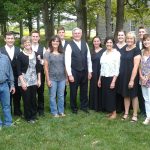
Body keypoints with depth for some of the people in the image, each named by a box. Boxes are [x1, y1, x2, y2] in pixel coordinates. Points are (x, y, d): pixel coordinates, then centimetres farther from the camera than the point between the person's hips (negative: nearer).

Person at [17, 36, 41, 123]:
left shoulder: (36, 54, 4)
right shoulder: (20, 55, -6)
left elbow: (38, 68, 8)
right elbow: (19, 70, -7)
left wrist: (39, 80, 4)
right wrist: (22, 82, -13)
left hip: (34, 80, 3)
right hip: (25, 80, -3)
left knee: (33, 98, 9)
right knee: (27, 99, 4)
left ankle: (34, 115, 28)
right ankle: (28, 117, 20)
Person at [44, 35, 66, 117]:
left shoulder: (62, 53, 6)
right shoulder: (48, 53, -3)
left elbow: (65, 65, 10)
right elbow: (46, 67, -4)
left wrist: (66, 76, 6)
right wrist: (48, 80, -7)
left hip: (62, 78, 3)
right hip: (52, 78, -3)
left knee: (61, 96, 10)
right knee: (53, 96, 5)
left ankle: (61, 111, 23)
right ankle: (54, 112, 18)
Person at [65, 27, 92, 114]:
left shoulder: (85, 44, 4)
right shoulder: (70, 46, -8)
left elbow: (89, 58, 7)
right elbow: (67, 61, -11)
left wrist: (90, 71, 4)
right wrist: (70, 74, -15)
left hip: (84, 71, 4)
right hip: (74, 72, -3)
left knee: (84, 90, 14)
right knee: (73, 91, 9)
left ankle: (84, 106, 31)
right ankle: (74, 108, 26)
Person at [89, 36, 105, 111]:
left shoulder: (103, 51, -1)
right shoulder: (91, 51, 8)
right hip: (93, 73, 3)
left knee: (100, 89, 3)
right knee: (93, 89, 8)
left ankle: (100, 106, 13)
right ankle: (93, 105, 19)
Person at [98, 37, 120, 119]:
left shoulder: (116, 53, -10)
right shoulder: (104, 53, 9)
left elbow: (117, 69, -13)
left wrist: (113, 81, -17)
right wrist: (99, 79, 12)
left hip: (111, 78, -6)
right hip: (104, 78, 6)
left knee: (111, 95, 1)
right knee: (105, 95, 10)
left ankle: (114, 112, 17)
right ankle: (110, 111, 24)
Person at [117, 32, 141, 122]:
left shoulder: (136, 50, -11)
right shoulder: (124, 50, 8)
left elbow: (136, 66, -15)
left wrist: (132, 79, -19)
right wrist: (121, 75, 5)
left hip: (132, 76, -5)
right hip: (123, 76, 6)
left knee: (133, 95, 6)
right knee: (125, 95, 13)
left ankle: (135, 115, 17)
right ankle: (126, 113, 24)